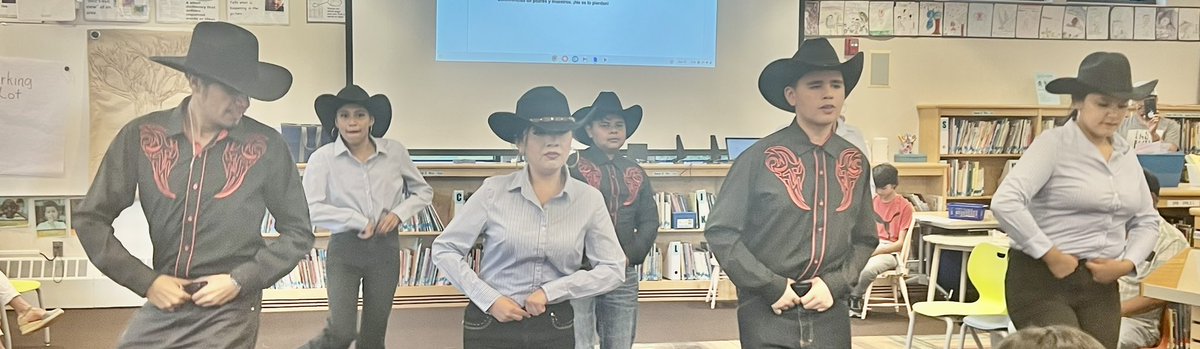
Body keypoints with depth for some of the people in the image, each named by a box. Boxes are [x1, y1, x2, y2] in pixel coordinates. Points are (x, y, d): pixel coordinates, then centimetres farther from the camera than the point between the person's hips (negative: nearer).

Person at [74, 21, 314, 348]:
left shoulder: (266, 146, -8)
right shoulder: (141, 136, -5)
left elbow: (298, 232, 0)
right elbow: (91, 219, 3)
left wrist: (241, 281, -9)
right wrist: (146, 281, -6)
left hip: (230, 312, -2)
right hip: (161, 305, 2)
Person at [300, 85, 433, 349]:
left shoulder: (395, 152, -1)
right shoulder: (323, 157, -9)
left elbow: (424, 191, 10)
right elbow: (311, 209, -17)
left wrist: (399, 213, -7)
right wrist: (359, 221, -17)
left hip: (386, 248, 3)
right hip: (345, 249, -3)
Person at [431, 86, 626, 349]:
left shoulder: (589, 199, -5)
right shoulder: (493, 191, -8)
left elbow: (613, 269, -4)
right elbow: (444, 249, -3)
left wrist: (550, 291, -13)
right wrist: (489, 299, -11)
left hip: (555, 327, 1)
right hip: (491, 325, -1)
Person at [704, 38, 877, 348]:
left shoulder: (855, 163, 6)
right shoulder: (759, 158, -8)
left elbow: (865, 239, 11)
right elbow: (720, 232, -7)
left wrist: (835, 284, -4)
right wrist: (770, 287, -11)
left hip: (829, 314, 4)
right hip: (767, 314, -3)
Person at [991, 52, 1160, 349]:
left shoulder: (1126, 154, 12)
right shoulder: (1053, 144, -8)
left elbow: (1147, 220, 18)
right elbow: (1005, 203, -21)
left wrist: (1127, 263, 0)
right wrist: (1051, 255, -17)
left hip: (1101, 285, 6)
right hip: (1043, 282, -6)